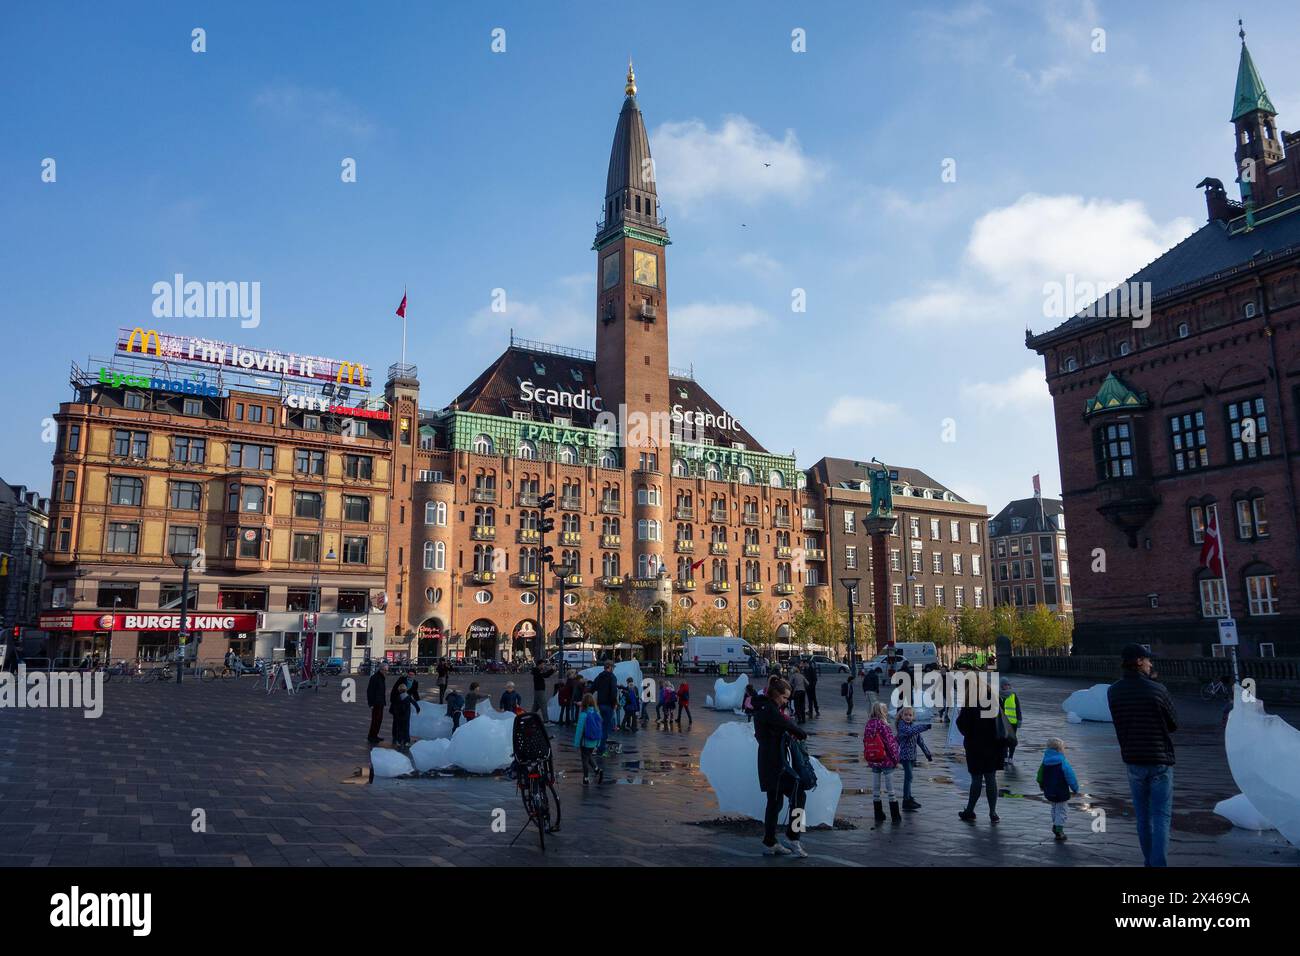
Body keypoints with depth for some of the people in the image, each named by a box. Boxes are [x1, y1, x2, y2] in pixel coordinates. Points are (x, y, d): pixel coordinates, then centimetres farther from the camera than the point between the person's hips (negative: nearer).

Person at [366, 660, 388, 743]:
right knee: (375, 719, -5)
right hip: (375, 702, -9)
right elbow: (370, 691, -17)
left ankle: (375, 735, 22)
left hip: (381, 702, 9)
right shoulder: (374, 677, -15)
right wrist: (371, 703, -19)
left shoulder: (382, 677, 13)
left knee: (379, 719, 13)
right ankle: (371, 736, 3)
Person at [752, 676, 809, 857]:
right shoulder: (769, 709, -17)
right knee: (798, 794, -9)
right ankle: (792, 838, -4)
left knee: (775, 802, 15)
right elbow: (788, 725, -21)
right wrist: (802, 734, -2)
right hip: (773, 764, -11)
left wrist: (791, 733, -3)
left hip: (771, 762, 11)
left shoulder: (763, 707, 15)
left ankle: (769, 844, 21)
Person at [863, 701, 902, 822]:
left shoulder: (868, 725, 0)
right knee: (890, 789, 7)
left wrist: (868, 760, 15)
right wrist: (895, 759, -4)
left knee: (875, 789, 12)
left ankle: (878, 815, 18)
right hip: (886, 760, -5)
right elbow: (890, 744, -15)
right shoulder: (884, 726, -18)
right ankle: (895, 816, 14)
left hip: (873, 761, 5)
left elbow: (865, 743, 6)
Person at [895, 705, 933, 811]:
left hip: (912, 755, 7)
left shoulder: (914, 725, 9)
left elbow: (920, 740, 15)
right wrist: (926, 726, -40)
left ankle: (908, 798, 24)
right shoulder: (902, 726, -14)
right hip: (905, 755, -7)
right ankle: (906, 801, -8)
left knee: (908, 777, 15)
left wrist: (927, 753, 16)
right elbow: (911, 731, -35)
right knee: (908, 777, -11)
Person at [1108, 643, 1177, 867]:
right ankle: (1158, 863, -4)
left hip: (1133, 760, 4)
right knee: (1161, 817, 1)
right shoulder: (1156, 689, -14)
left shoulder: (1113, 691, -2)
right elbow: (1173, 724, -2)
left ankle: (1149, 860, 24)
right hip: (1160, 760, -4)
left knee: (1143, 817, 16)